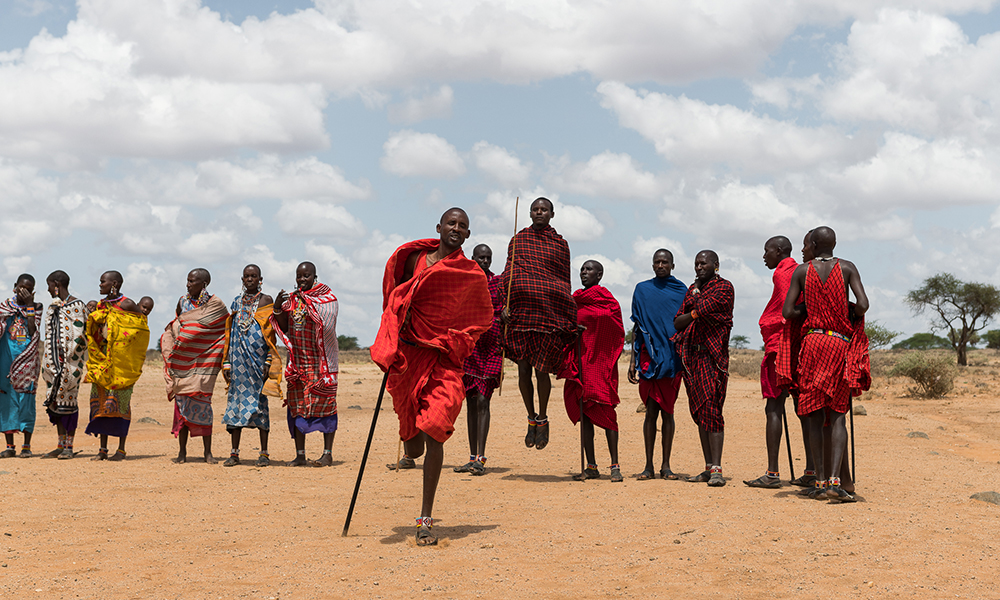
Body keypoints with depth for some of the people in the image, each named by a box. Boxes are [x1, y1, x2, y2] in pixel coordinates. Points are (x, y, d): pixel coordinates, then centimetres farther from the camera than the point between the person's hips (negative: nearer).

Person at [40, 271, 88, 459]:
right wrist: (48, 363, 13)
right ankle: (61, 445, 11)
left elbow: (80, 334, -11)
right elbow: (50, 334, 19)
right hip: (54, 359, 8)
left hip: (71, 359, -7)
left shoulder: (77, 305, -7)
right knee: (55, 400, 6)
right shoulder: (53, 306, 16)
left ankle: (69, 447, -2)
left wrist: (67, 353, -15)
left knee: (68, 400, -6)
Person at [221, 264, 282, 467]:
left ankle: (264, 453, 3)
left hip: (258, 358, -4)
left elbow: (271, 334, -2)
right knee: (236, 399, 2)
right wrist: (226, 363, 9)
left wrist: (268, 362, -10)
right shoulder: (237, 302, 15)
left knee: (259, 400, -3)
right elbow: (229, 334, 16)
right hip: (238, 360, 4)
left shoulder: (266, 301, 2)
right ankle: (234, 453, 6)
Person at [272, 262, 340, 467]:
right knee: (297, 404, 2)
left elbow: (326, 323, -17)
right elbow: (284, 328, 8)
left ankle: (327, 453, -3)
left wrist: (308, 303, -20)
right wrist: (278, 308, -7)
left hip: (321, 359, -5)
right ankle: (300, 455, 5)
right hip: (298, 359, 5)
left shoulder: (327, 297, -2)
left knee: (324, 403, -6)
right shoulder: (291, 298, 12)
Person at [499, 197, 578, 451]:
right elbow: (508, 273, 9)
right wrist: (505, 303, -4)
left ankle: (543, 419, 13)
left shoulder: (559, 244, 10)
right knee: (523, 369, 2)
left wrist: (567, 315, 9)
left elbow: (565, 282, 12)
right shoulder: (518, 240, 13)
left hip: (550, 312, -2)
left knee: (541, 369, -6)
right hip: (520, 312, 2)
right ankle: (531, 418, 20)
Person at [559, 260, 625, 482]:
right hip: (579, 361, 6)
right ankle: (591, 467, 10)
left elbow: (617, 334, -10)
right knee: (583, 412, 5)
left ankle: (615, 465, -5)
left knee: (604, 411, -8)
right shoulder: (575, 300, 16)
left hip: (600, 362, -6)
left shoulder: (607, 300, -2)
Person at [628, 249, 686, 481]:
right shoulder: (642, 289, 10)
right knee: (651, 410, -3)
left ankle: (666, 466, 5)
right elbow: (636, 327, 11)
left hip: (673, 356, 0)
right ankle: (648, 466, 1)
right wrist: (633, 360, 5)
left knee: (667, 410, 1)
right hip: (649, 355, 0)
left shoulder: (682, 291, 8)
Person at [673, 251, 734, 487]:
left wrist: (697, 290, 3)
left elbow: (702, 309, -16)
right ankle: (709, 467, 12)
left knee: (711, 409, -15)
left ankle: (716, 469, -17)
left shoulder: (724, 287, -1)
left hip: (713, 354, -7)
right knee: (698, 411, 6)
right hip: (691, 354, 7)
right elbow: (677, 322, 11)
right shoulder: (692, 289, 18)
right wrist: (695, 315, -7)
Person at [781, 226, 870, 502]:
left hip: (813, 340, 1)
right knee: (838, 414, 1)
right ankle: (834, 480, -13)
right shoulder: (847, 268, 3)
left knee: (815, 415, 5)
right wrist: (850, 316, 12)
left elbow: (788, 311, -1)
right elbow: (863, 304, -8)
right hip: (841, 343, -1)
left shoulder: (801, 271, 5)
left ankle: (820, 481, 4)